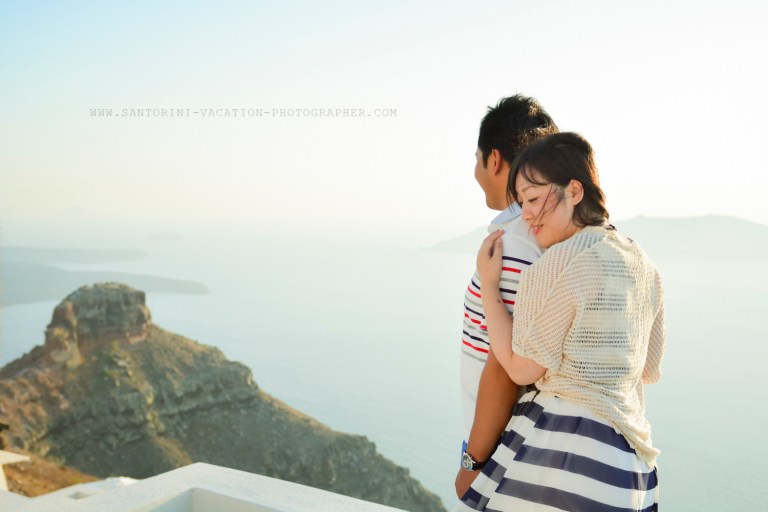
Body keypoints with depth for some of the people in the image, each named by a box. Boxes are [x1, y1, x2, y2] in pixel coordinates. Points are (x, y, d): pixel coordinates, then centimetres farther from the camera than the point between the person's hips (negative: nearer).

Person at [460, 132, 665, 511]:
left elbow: (521, 368, -11)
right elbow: (647, 369, 15)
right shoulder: (641, 263, 7)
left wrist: (488, 285, -5)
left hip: (559, 447, -8)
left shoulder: (560, 263, -17)